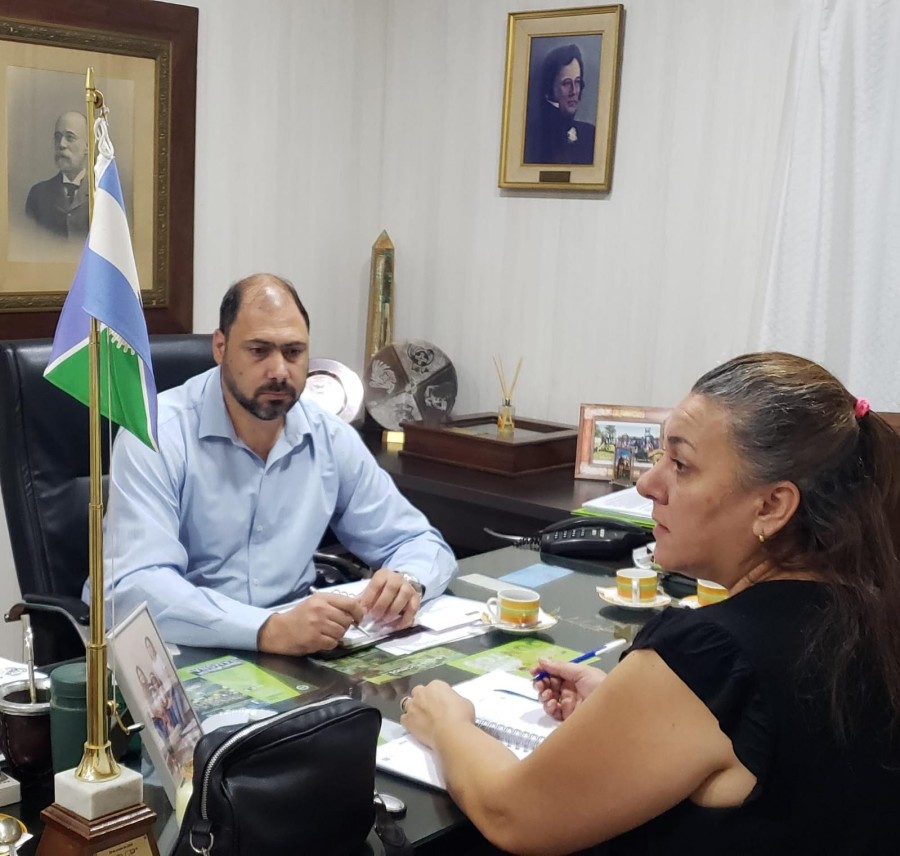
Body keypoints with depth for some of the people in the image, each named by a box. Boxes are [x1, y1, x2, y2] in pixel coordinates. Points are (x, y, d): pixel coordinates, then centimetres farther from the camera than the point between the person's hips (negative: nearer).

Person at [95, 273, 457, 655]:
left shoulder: (332, 438, 0)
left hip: (291, 653, 5)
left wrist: (407, 580, -17)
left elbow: (420, 542, 7)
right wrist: (268, 629, -39)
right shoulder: (158, 435, -14)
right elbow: (134, 587, -26)